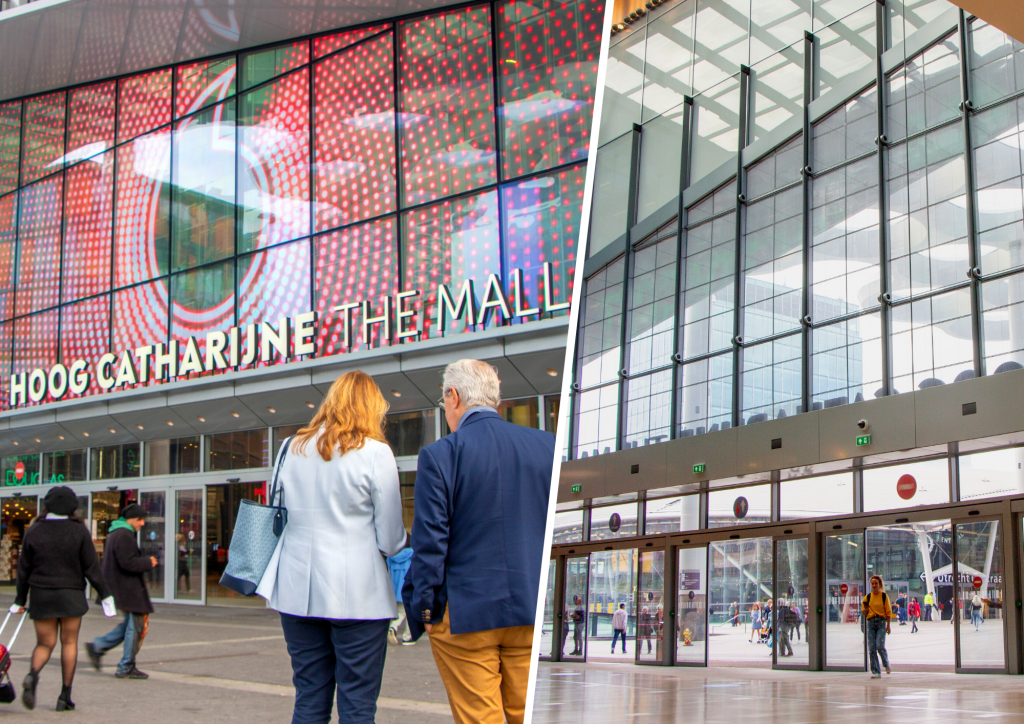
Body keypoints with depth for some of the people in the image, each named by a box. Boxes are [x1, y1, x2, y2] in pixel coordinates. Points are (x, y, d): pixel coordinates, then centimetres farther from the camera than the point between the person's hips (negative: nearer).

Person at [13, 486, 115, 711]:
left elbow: (24, 569, 4)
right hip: (71, 595, -1)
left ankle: (32, 675, -21)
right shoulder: (79, 531, -6)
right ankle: (65, 697, 7)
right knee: (69, 643, 10)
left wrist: (20, 600, 13)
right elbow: (91, 567, -6)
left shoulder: (34, 531, -1)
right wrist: (105, 595, 1)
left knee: (45, 644, 11)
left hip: (41, 595, 1)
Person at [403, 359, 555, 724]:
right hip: (534, 611, 4)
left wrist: (425, 607, 0)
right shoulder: (547, 446, 2)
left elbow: (430, 540, -10)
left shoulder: (439, 455, -9)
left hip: (465, 612, -3)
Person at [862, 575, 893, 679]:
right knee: (871, 648, -4)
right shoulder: (868, 597, 10)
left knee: (880, 646, -15)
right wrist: (865, 609, -10)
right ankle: (876, 672, 1)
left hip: (881, 622, -3)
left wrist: (888, 625, -3)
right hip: (871, 622, 3)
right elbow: (864, 612, 13)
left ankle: (886, 664, 14)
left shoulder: (884, 596, 2)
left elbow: (888, 612, 3)